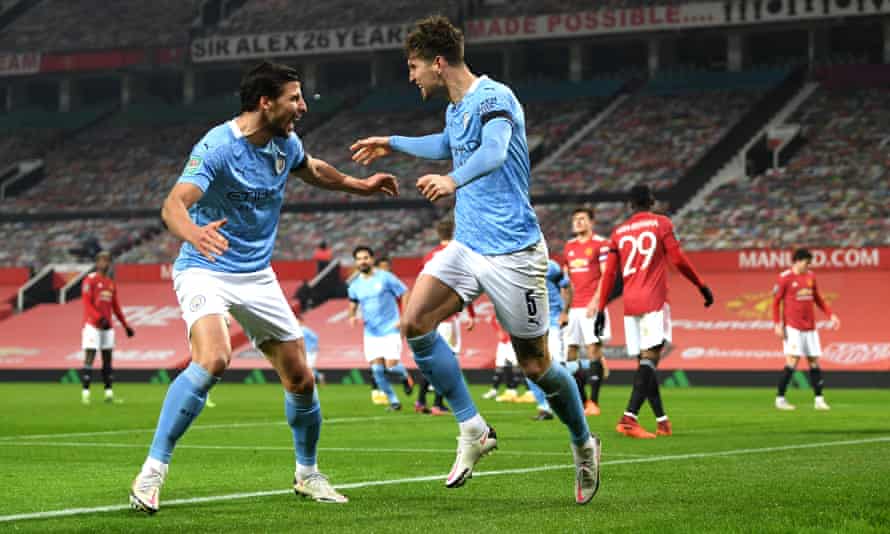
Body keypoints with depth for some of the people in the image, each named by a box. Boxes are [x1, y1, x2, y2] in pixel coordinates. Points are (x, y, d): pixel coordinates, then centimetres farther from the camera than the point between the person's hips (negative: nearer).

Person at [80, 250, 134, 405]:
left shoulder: (111, 284, 16)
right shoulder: (90, 280, -4)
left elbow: (116, 307, 20)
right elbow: (87, 304, -12)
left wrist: (125, 325, 15)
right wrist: (100, 318, -25)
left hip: (107, 326, 7)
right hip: (92, 326, -7)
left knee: (107, 359, 5)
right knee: (89, 358, -9)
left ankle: (109, 392, 6)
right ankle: (85, 392, -9)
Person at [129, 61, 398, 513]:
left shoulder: (286, 144, 0)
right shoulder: (217, 147, -22)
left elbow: (313, 170, 26)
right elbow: (173, 204, -36)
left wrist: (360, 185, 32)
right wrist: (193, 232, -57)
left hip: (258, 276, 7)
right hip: (205, 270, -7)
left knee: (300, 379, 5)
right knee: (213, 360, -32)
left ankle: (307, 474, 29)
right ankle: (151, 473, -24)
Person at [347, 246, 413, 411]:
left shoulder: (386, 277, -6)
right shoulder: (355, 285, 6)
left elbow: (405, 294, -3)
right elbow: (353, 302, 24)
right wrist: (352, 316, 3)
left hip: (391, 330, -4)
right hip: (371, 333, 4)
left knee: (391, 365, -14)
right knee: (377, 369, -4)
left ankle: (406, 377, 21)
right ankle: (393, 401, 11)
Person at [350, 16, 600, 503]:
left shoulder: (494, 98, -15)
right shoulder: (455, 109, 12)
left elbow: (494, 151, -37)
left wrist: (453, 180, -55)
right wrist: (393, 145, 44)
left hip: (513, 252, -8)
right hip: (466, 245, 8)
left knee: (535, 365, -1)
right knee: (414, 323, -12)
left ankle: (583, 446, 24)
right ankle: (473, 430, -3)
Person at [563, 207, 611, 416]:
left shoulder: (600, 244, -3)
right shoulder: (569, 246, 16)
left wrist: (595, 301, -18)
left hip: (592, 306, -7)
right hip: (574, 308, 7)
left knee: (593, 351, -8)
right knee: (569, 354, 4)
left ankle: (593, 402, -7)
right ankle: (581, 401, 12)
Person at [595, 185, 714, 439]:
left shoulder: (618, 232, 14)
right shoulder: (661, 224, 3)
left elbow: (609, 274, 11)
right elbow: (677, 259, -2)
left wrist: (601, 309, 14)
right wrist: (702, 286, 8)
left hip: (630, 304, 5)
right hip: (654, 301, -5)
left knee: (646, 361, 12)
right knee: (649, 359, -13)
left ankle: (663, 421, 15)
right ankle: (629, 418, -28)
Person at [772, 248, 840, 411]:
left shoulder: (811, 276, 10)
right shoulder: (785, 278, -7)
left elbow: (818, 299, 20)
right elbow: (776, 302, -4)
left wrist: (831, 314, 10)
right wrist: (777, 324, -11)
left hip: (810, 327, 6)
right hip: (793, 327, -6)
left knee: (814, 361, 5)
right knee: (793, 360, -12)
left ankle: (819, 399, 10)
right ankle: (780, 399, -3)